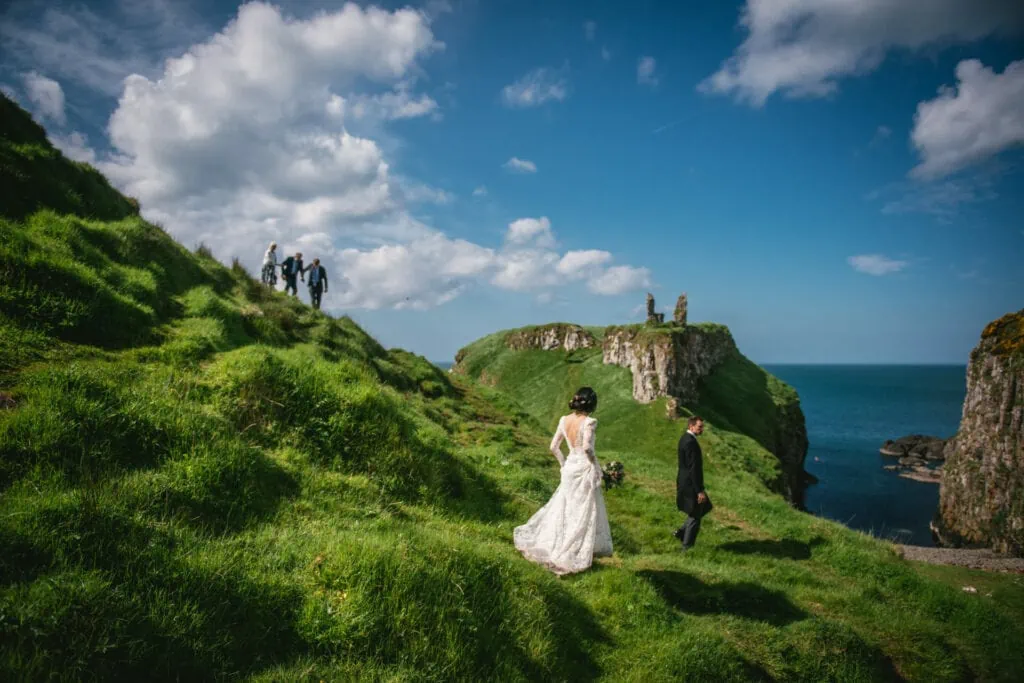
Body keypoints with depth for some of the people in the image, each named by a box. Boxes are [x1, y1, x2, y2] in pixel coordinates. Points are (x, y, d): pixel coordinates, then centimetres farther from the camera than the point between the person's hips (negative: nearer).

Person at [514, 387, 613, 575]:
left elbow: (553, 447, 5)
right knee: (583, 514, 6)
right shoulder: (589, 422, -17)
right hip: (585, 469, -6)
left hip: (569, 468, 6)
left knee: (563, 509, 20)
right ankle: (574, 556, 12)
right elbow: (587, 448, -28)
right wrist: (597, 467, -14)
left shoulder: (564, 420, 2)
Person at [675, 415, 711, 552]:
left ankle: (681, 532, 22)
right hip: (691, 485, -10)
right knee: (695, 516, 5)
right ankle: (687, 547, 17)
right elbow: (694, 468, -25)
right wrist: (700, 491, -22)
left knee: (704, 508, 23)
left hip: (685, 482, 10)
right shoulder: (691, 442, -23)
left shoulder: (684, 438, 8)